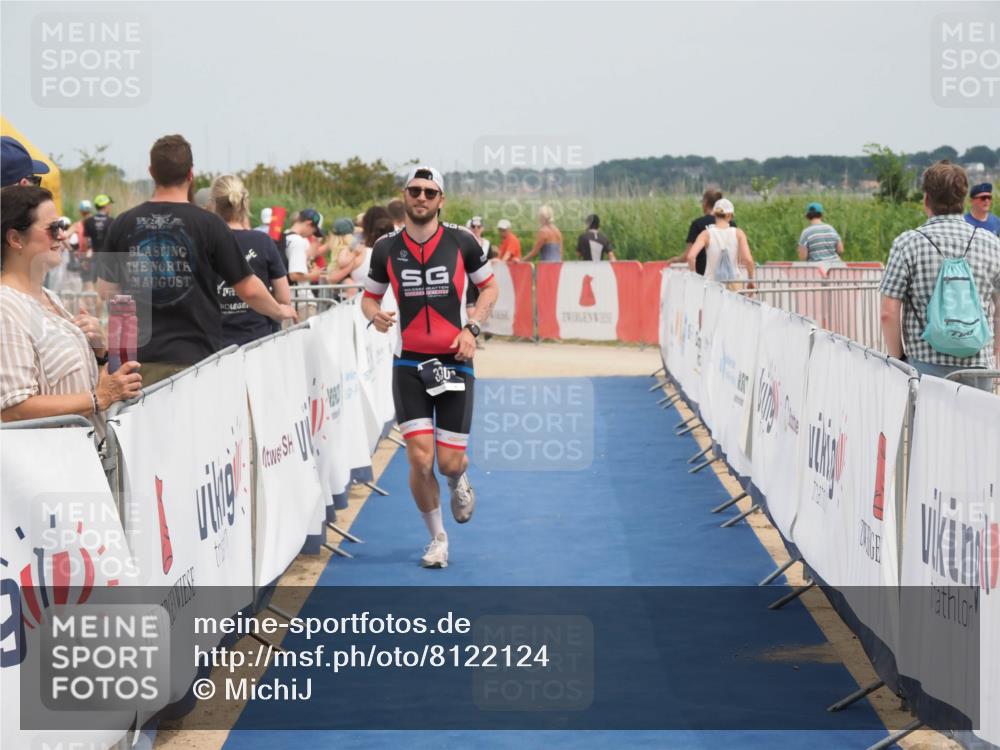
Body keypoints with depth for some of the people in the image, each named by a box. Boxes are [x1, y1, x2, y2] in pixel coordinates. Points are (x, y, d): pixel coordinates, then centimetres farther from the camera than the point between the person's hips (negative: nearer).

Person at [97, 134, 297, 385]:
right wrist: (280, 311, 17)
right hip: (194, 355, -3)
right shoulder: (208, 225, -7)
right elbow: (249, 289, -2)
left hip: (141, 356, 3)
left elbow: (106, 290, 11)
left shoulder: (124, 224, 1)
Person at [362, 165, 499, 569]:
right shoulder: (386, 248, 1)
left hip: (454, 361, 0)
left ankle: (458, 484, 38)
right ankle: (437, 538, 11)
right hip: (409, 364, 0)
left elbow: (489, 286, 10)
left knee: (451, 462, -2)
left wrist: (472, 327, -5)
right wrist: (375, 315, -11)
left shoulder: (461, 241, -2)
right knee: (419, 458, -11)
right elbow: (369, 295, 12)